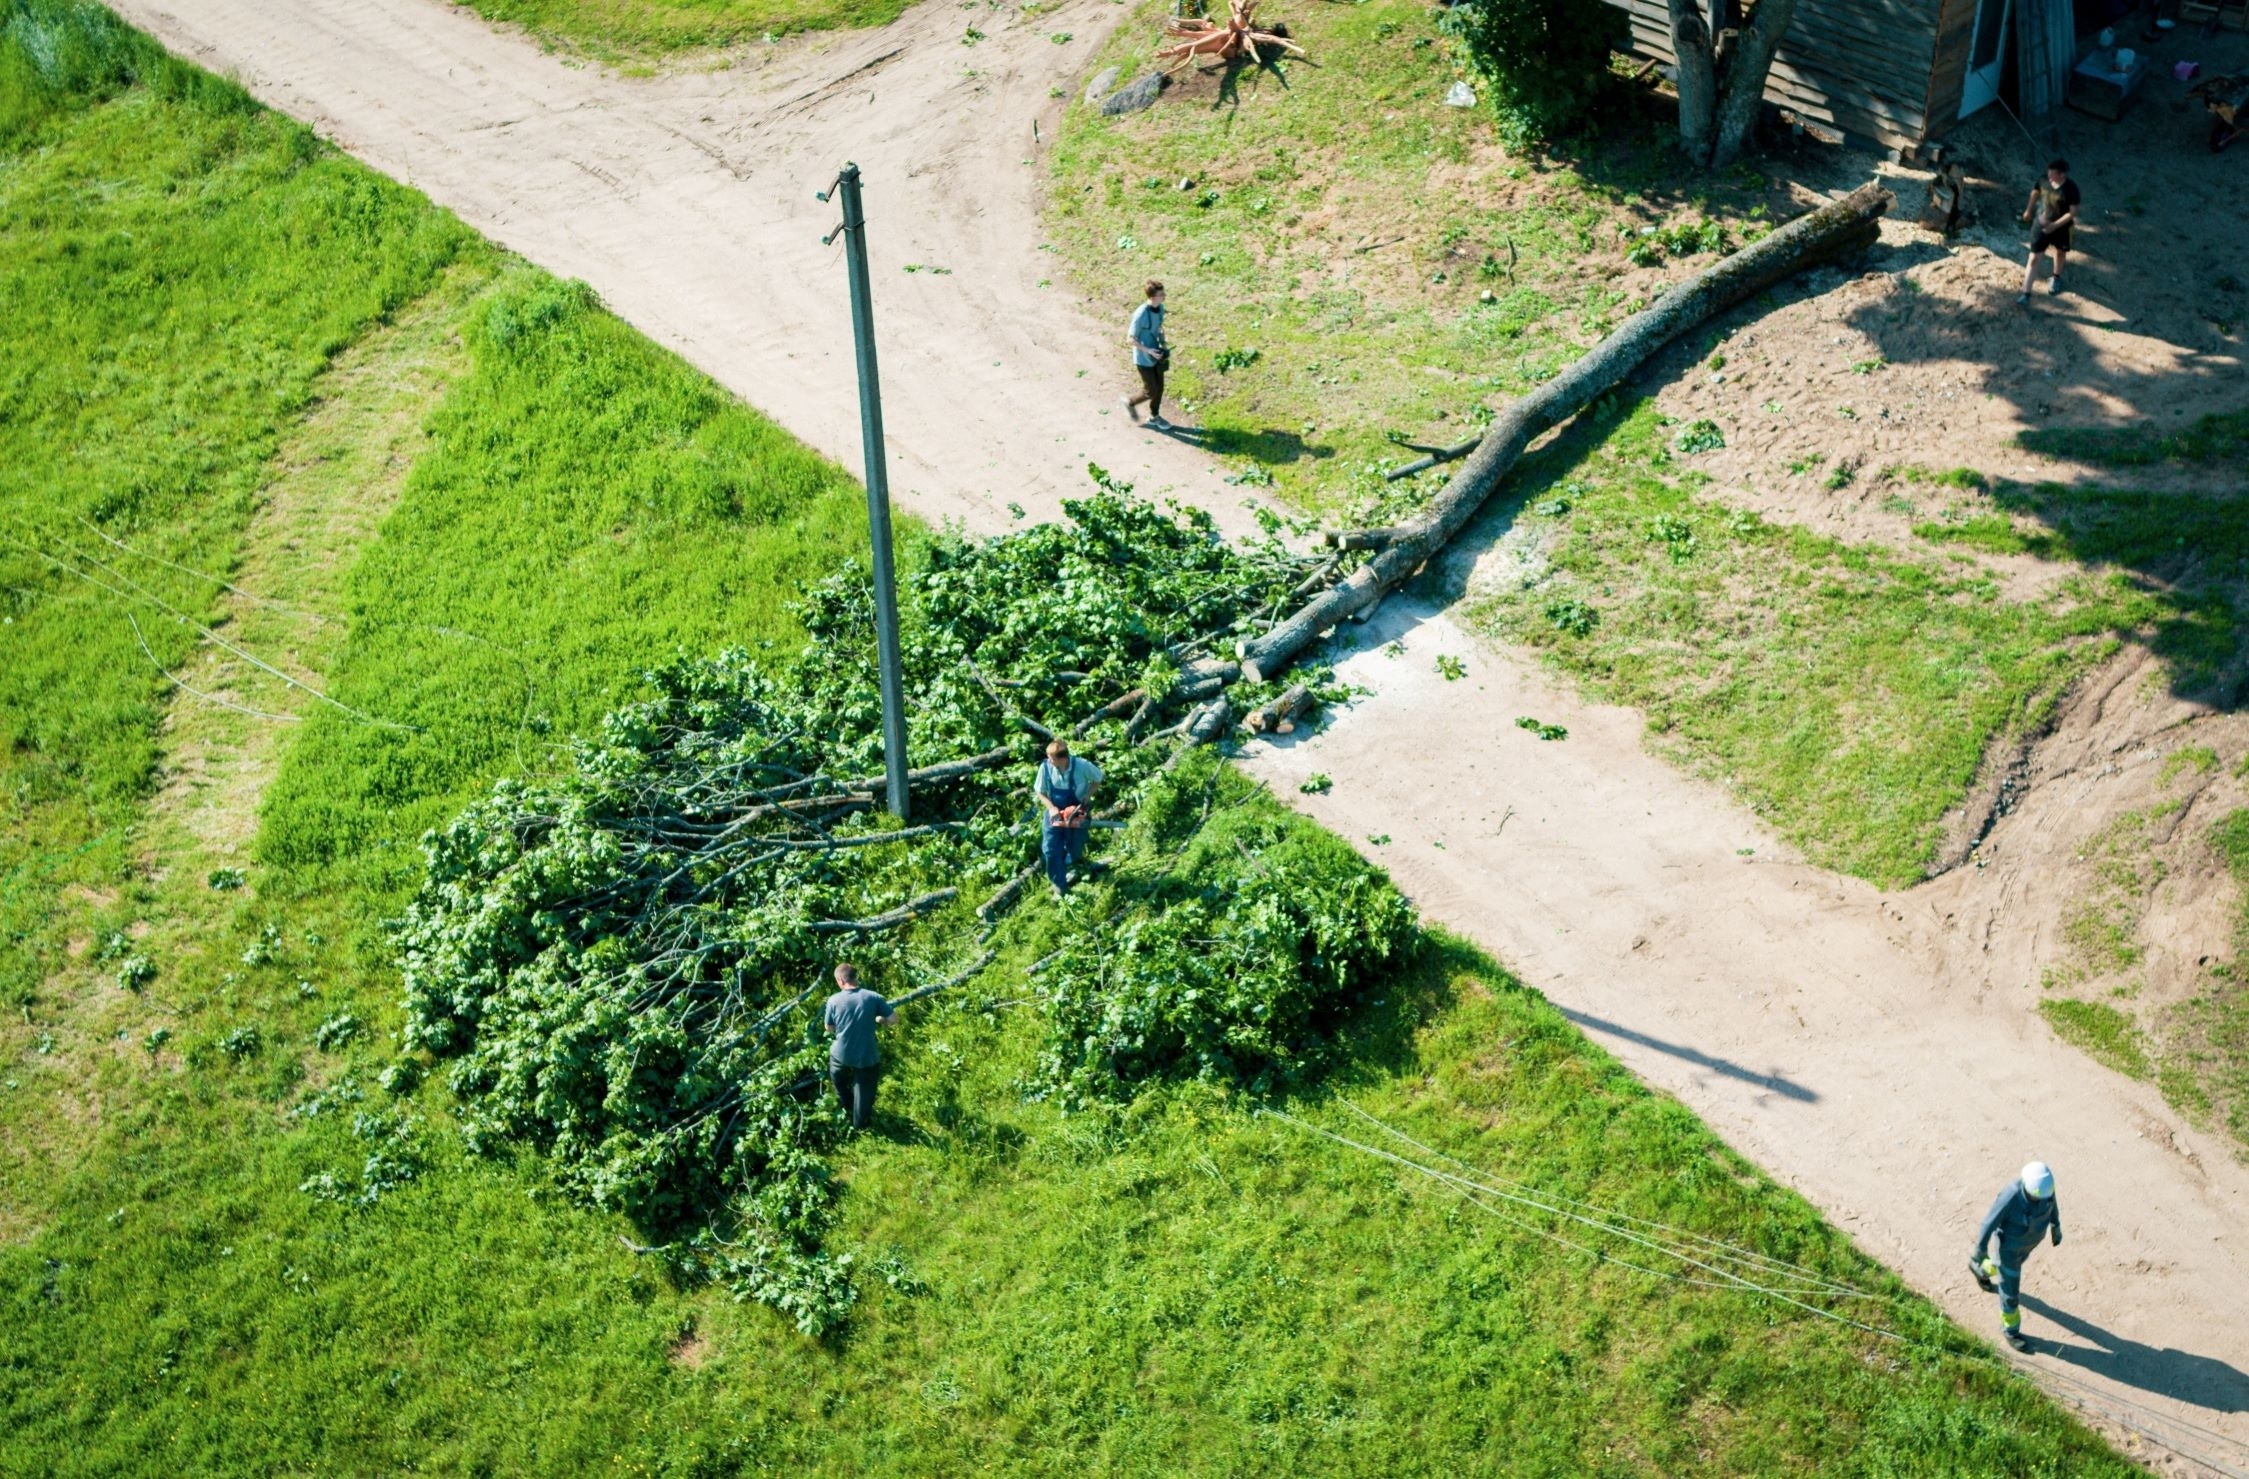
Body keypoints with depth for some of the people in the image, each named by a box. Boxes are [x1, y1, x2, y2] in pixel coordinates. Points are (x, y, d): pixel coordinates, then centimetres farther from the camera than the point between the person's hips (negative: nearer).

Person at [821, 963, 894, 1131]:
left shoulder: (834, 1000, -13)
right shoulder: (873, 997, -14)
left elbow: (829, 1028, 0)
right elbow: (894, 1018, -9)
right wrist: (880, 1020, 12)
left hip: (841, 1054, 1)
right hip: (866, 1056, -1)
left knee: (838, 1079, 35)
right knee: (863, 1090, 22)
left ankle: (846, 1106, 53)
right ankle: (860, 1123, 39)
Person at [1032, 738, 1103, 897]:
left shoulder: (1082, 766, -28)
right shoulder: (1046, 767, -22)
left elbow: (1098, 779, -7)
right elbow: (1039, 792, -8)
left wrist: (1087, 797, -19)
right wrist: (1051, 808, -23)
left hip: (1077, 814, -1)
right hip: (1055, 813, 1)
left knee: (1074, 850, 17)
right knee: (1051, 850, -6)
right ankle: (1060, 887, 7)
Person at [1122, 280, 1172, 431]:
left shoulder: (1160, 308, -7)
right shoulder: (1141, 314, -30)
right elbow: (1130, 339, -22)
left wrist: (1164, 345, 0)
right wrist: (1149, 351, -25)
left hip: (1157, 355, 7)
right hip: (1144, 359, -7)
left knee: (1159, 387, 17)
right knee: (1150, 391, 4)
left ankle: (1154, 416, 37)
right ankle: (1130, 402, 33)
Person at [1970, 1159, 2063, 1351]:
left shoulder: (2044, 1181, -28)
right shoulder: (2009, 1196, -43)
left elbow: (2051, 1200, -3)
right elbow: (1989, 1222, -27)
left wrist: (2056, 1226, 13)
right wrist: (1979, 1251, -15)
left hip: (2030, 1238, 6)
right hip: (2009, 1243, -6)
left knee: (2013, 1264, 36)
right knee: (2010, 1288, 12)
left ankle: (1982, 1270, 68)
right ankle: (2010, 1329, 39)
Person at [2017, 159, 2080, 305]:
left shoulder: (2071, 188, -26)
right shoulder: (2044, 181, -16)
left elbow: (2073, 212, -22)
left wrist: (2055, 225, -27)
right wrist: (2029, 210, 18)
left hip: (2060, 227, -2)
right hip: (2040, 224, 2)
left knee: (2060, 252, 25)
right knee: (2034, 258, -1)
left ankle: (2056, 278, 53)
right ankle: (2025, 293, 0)